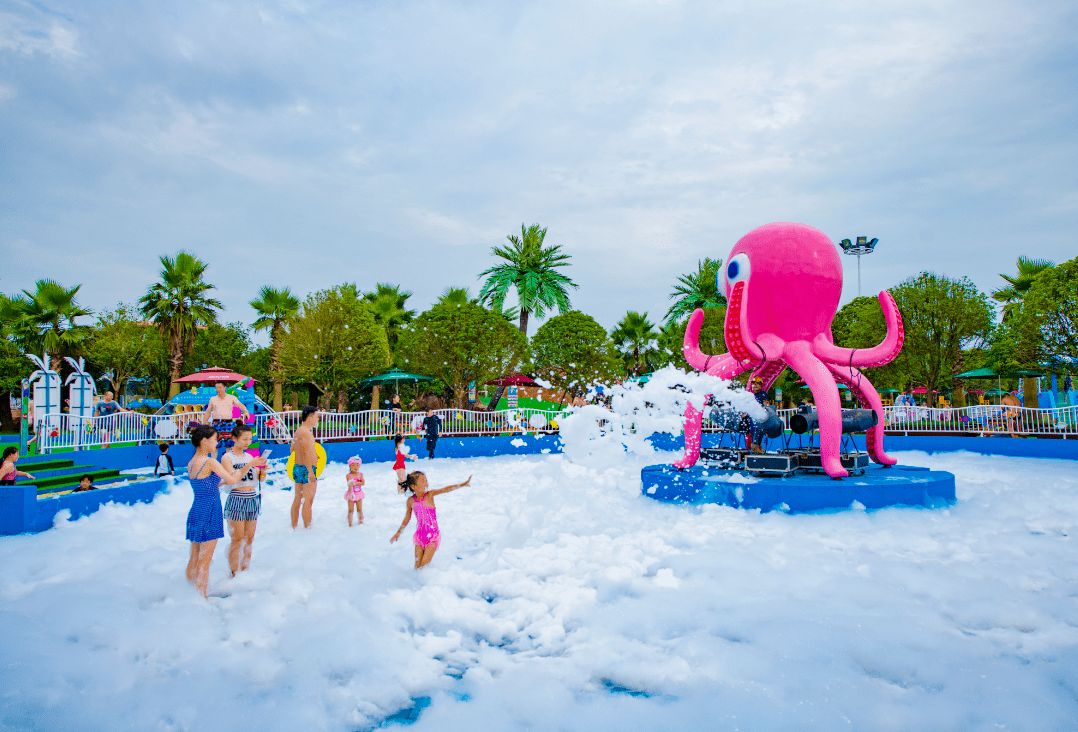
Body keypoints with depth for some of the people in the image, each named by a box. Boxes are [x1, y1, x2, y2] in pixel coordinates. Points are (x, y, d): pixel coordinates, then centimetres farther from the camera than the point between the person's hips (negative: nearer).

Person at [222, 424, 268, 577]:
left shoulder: (249, 456, 12)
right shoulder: (227, 457, -5)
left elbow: (259, 480, 13)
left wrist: (262, 470, -8)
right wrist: (249, 465, -25)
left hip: (253, 499, 6)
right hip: (237, 500, -6)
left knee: (249, 539, 9)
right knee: (238, 540, -2)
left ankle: (245, 571, 19)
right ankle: (234, 574, 8)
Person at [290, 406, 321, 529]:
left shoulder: (297, 431, 15)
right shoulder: (306, 432, -16)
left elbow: (292, 449, 25)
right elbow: (306, 452, -24)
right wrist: (310, 472, -27)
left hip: (297, 468, 10)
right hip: (307, 469, -10)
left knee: (297, 499, 13)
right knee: (308, 500, -6)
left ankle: (294, 526, 18)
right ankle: (307, 527, -5)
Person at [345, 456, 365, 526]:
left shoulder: (360, 474, 0)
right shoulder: (348, 475, -11)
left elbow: (362, 483, -12)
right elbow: (350, 485, -23)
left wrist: (355, 483, -26)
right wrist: (351, 493, -36)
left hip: (359, 494, 3)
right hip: (351, 494, -3)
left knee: (359, 509, 6)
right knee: (351, 510, 1)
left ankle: (361, 522, 17)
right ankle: (350, 523, 11)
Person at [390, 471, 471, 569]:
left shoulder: (429, 495, -14)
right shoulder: (411, 501, -5)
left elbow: (445, 489, -29)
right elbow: (407, 518, 12)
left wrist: (463, 484, -42)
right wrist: (398, 532, 22)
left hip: (433, 536, -3)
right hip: (420, 536, 3)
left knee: (424, 564, -9)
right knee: (417, 566, 4)